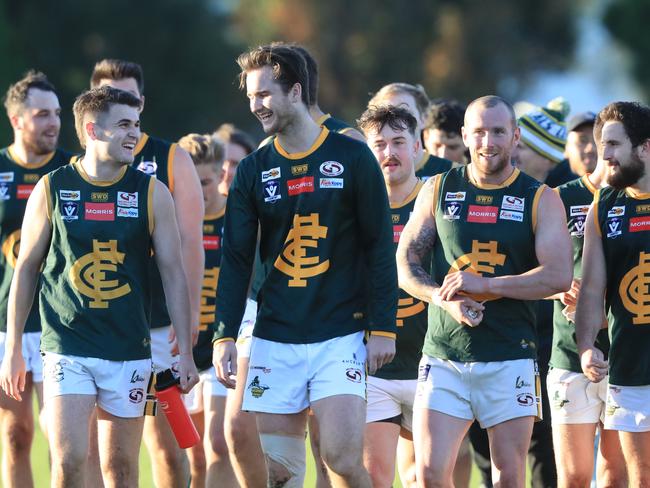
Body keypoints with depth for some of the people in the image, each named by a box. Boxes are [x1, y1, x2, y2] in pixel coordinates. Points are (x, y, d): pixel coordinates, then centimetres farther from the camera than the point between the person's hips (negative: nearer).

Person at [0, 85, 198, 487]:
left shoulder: (152, 194, 1)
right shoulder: (52, 190, 0)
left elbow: (174, 273, 4)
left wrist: (186, 352, -1)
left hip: (129, 352, 1)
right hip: (67, 347, -1)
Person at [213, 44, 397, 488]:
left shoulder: (352, 158, 0)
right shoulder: (253, 171, 8)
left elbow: (380, 248, 1)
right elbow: (236, 260, 6)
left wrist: (383, 328, -5)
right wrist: (225, 335, -5)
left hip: (340, 336, -3)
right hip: (274, 340, 3)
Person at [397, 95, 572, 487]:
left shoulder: (541, 200, 3)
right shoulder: (438, 191, 9)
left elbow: (559, 277, -8)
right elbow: (405, 263, 8)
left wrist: (484, 284, -16)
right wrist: (446, 299, -11)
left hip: (510, 360, -1)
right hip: (444, 358, 1)